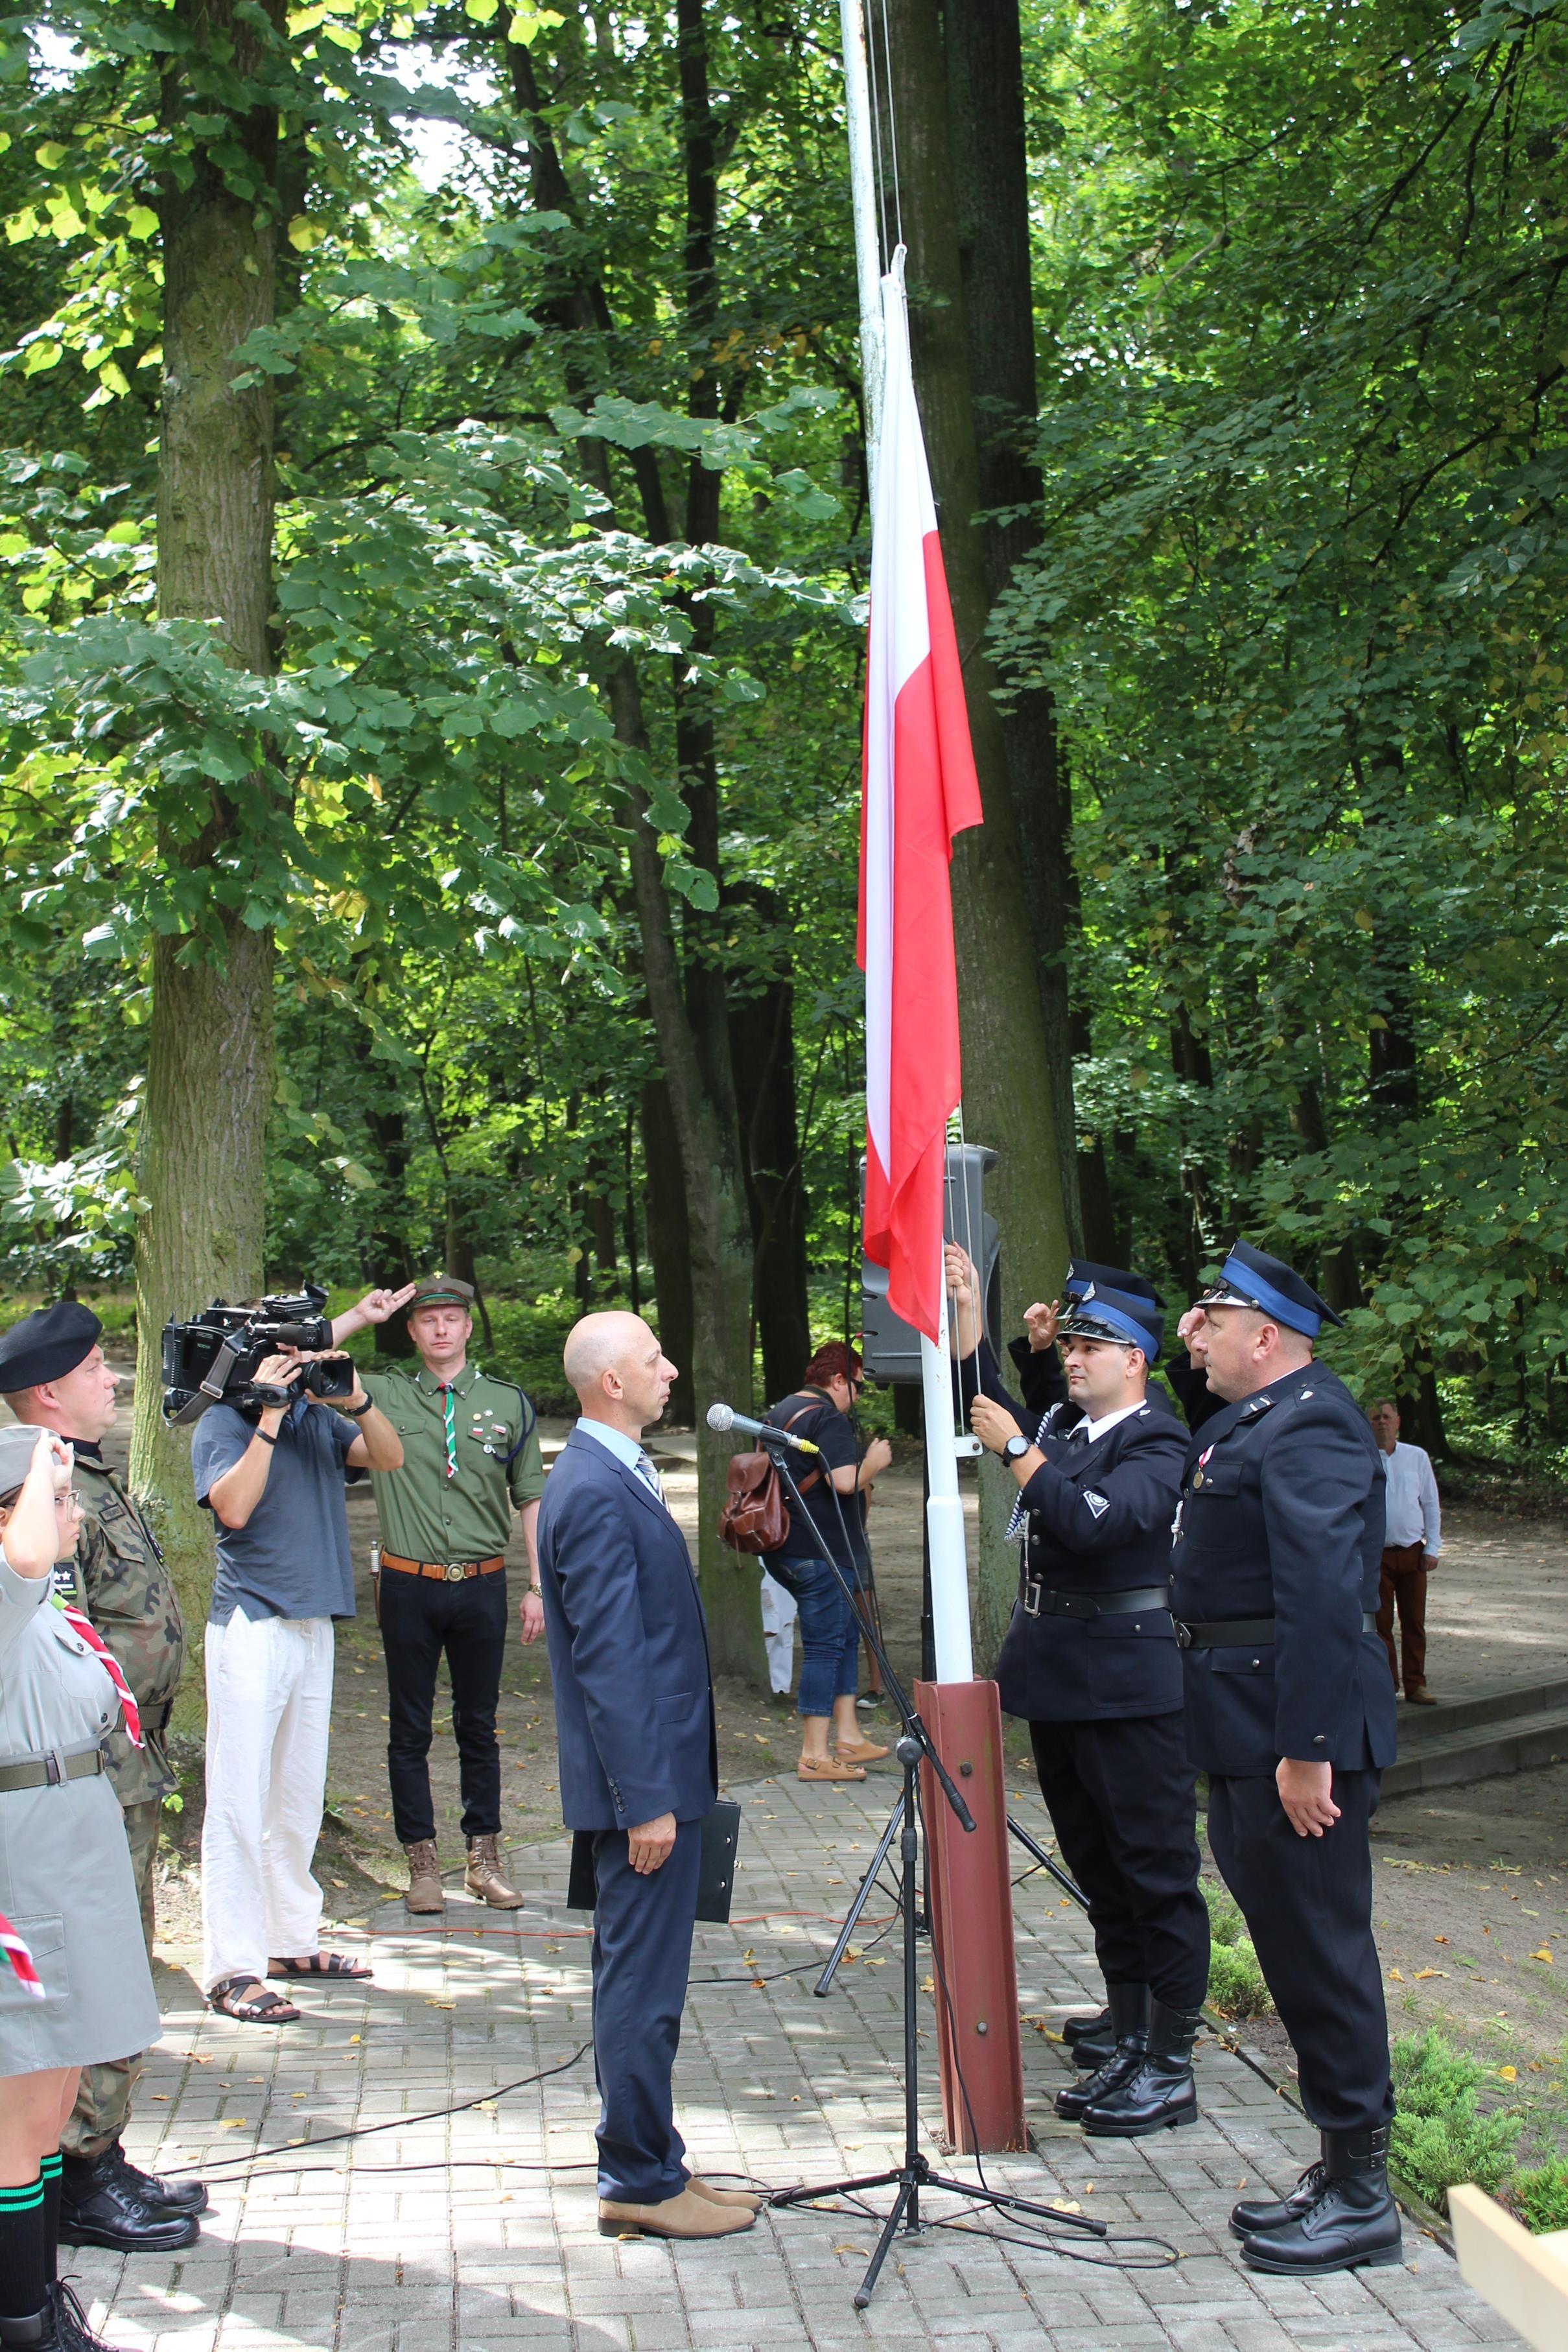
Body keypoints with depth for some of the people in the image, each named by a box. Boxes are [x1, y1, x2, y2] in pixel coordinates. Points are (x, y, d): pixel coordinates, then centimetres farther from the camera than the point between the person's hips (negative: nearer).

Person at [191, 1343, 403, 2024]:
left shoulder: (317, 1418, 11)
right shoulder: (223, 1424, -6)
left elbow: (390, 1456, 4)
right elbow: (233, 1506, -20)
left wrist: (354, 1398, -11)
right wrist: (270, 1416, -19)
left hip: (313, 1623, 7)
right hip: (251, 1626, -7)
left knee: (300, 1796, 15)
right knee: (240, 1801, -6)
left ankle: (292, 1940, 26)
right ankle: (232, 1968, -4)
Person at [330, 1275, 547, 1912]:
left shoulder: (509, 1403, 6)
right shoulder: (385, 1396, 2)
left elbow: (531, 1498, 9)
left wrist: (538, 1587, 4)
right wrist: (360, 1315, -4)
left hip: (482, 1584, 1)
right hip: (409, 1585, -1)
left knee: (478, 1726, 10)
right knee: (410, 1729, 6)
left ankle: (484, 1859, 20)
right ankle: (422, 1861, 17)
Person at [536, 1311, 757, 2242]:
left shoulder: (615, 1475, 13)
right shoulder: (596, 1493, -20)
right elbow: (609, 1659, -22)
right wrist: (647, 1799, -22)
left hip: (663, 1773, 10)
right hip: (643, 1780, -10)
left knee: (646, 1980, 17)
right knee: (643, 1983, -1)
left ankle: (649, 2162, 27)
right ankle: (641, 2183, 9)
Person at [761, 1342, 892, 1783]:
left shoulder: (777, 1413, 16)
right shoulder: (828, 1418, -15)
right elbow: (845, 1481, -25)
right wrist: (874, 1462, -5)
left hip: (784, 1548, 10)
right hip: (822, 1552, -10)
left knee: (845, 1635, 18)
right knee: (825, 1647, -5)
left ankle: (847, 1736, 20)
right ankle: (815, 1756, -3)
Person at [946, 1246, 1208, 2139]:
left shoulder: (1158, 1444, -12)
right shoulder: (1061, 1424, 11)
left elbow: (1090, 1520, -25)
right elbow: (984, 1402, 14)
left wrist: (1017, 1448, -20)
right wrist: (968, 1305, 6)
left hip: (1131, 1686, -8)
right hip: (1059, 1679, 9)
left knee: (1157, 1874, -1)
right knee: (1101, 1872, 16)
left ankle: (1170, 2069, 5)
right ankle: (1127, 2043, 27)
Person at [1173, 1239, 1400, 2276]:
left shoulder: (1309, 1426, -18)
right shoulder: (1252, 1422, 15)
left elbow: (1326, 1594, -25)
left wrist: (1309, 1747, -27)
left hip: (1297, 1724, -11)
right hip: (1249, 1730, 11)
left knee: (1320, 1947, -2)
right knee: (1294, 1945, 16)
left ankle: (1362, 2197, 10)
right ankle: (1341, 2170, 28)